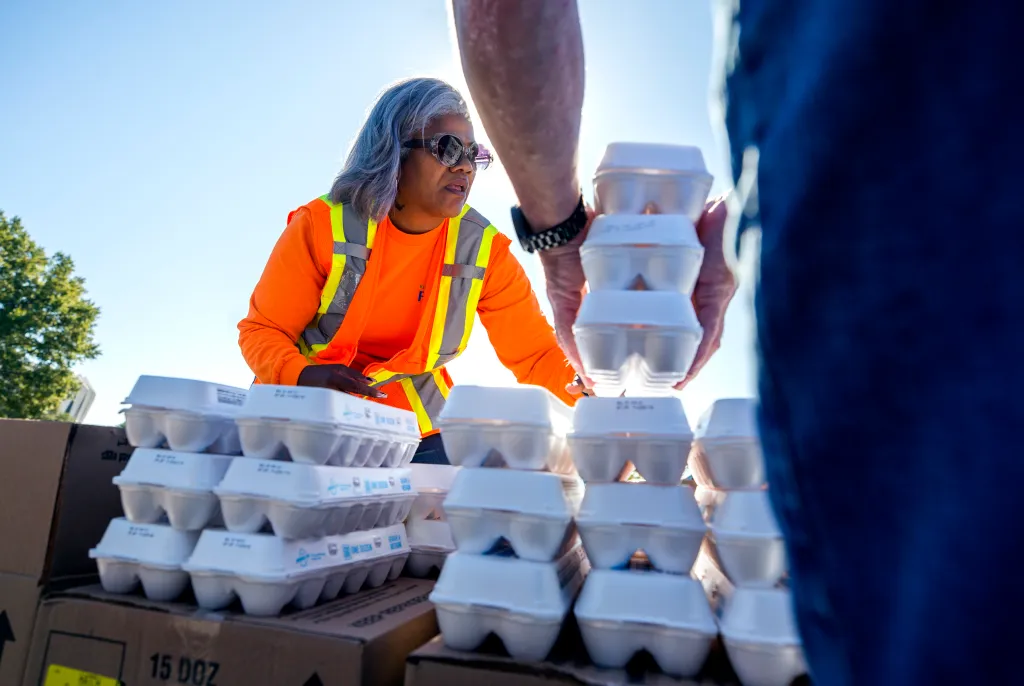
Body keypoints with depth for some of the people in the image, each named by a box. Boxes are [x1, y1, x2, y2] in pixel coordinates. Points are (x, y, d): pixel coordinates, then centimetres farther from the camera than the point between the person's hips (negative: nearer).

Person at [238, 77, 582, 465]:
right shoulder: (324, 225, -16)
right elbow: (262, 331, -10)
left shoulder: (484, 250, -11)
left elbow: (536, 355, -11)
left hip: (413, 431, 2)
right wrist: (303, 376, -30)